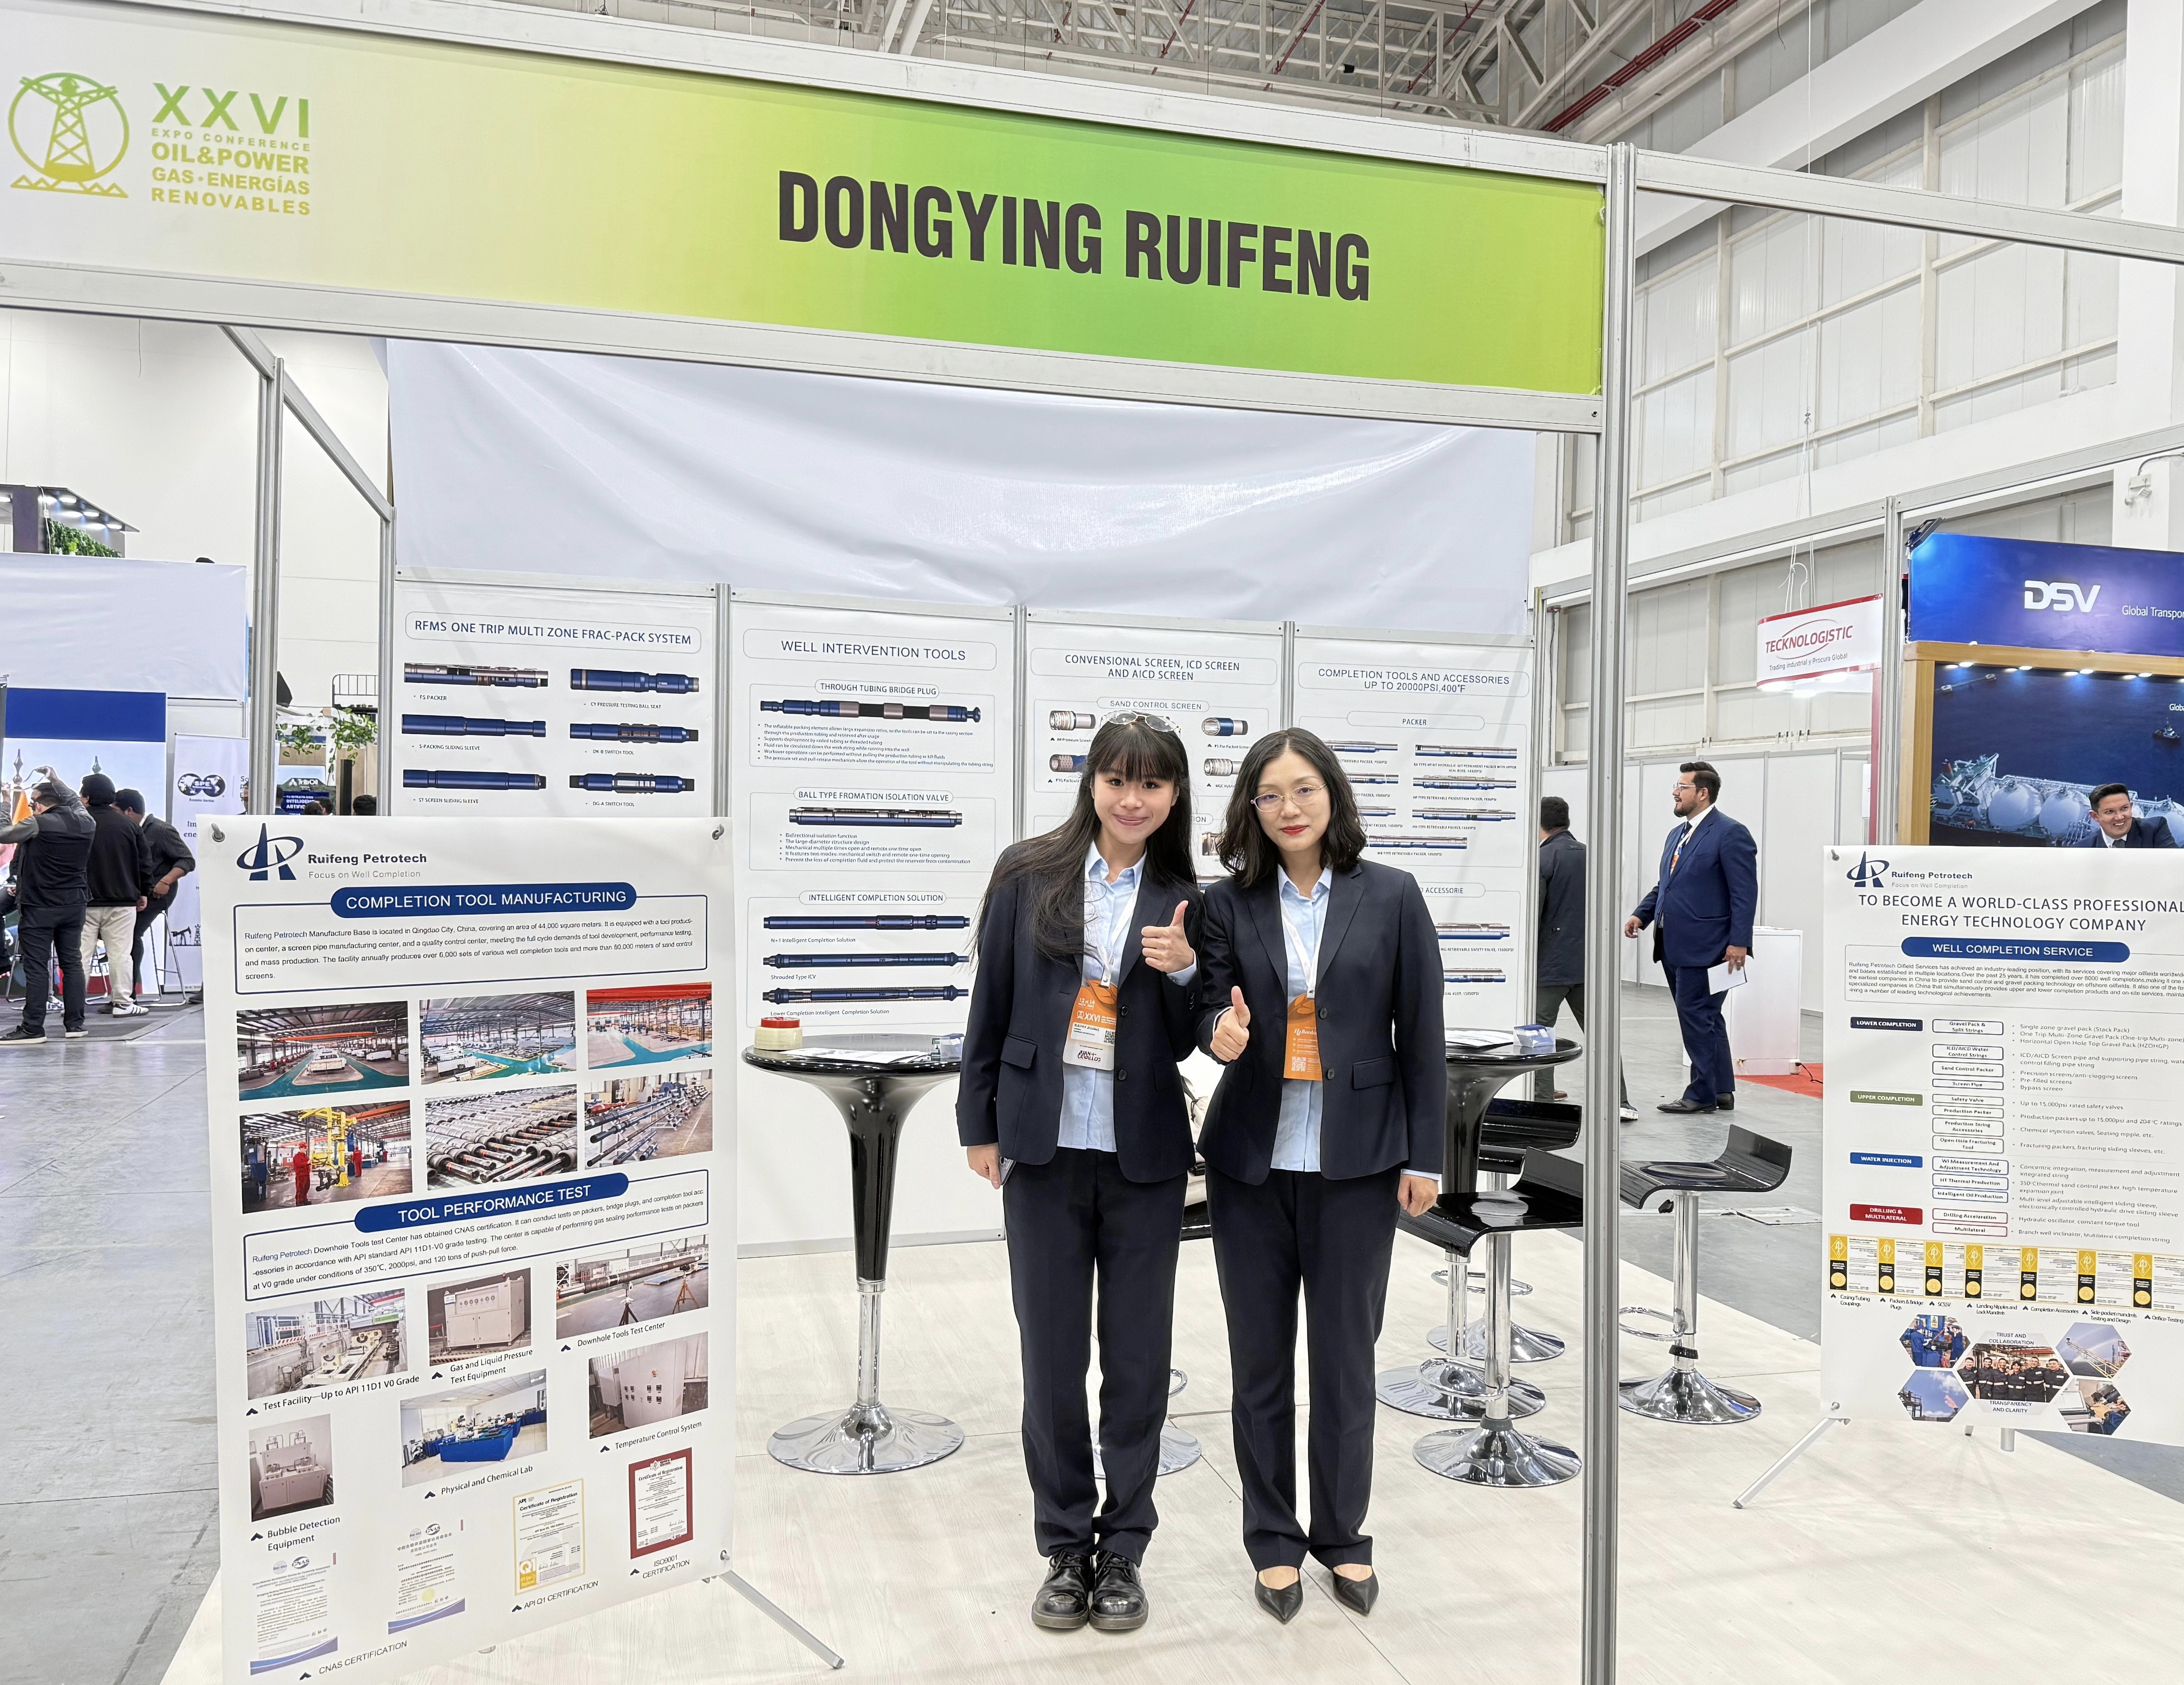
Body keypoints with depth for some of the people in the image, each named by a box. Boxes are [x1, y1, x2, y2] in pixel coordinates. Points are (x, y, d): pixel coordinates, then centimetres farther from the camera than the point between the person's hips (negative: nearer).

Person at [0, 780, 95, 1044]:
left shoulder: (39, 824, -14)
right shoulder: (85, 822, 3)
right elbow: (75, 801, 24)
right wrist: (56, 781, 35)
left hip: (39, 907, -5)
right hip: (74, 905, 6)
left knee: (36, 968, -3)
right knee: (72, 963, 10)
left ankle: (33, 1029, -1)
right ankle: (75, 1024, 12)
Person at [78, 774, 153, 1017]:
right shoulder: (128, 824, 1)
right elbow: (144, 861, 5)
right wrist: (144, 892, 15)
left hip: (84, 901, -1)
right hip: (122, 900, 1)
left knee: (80, 954, 5)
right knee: (120, 953, 3)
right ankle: (123, 1003, 3)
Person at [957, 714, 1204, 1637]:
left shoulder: (1185, 901, 1)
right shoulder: (1027, 875, 0)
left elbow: (1187, 1042, 4)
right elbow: (991, 1004, 3)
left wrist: (1182, 972, -15)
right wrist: (979, 1125, 3)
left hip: (1145, 1155, 1)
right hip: (1044, 1147, 0)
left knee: (1137, 1359, 10)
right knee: (1052, 1356, 10)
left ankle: (1123, 1549, 27)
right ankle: (1065, 1547, 27)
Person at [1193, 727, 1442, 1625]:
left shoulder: (1391, 896, -2)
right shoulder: (1229, 902, 1)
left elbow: (1421, 1034, 0)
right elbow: (1211, 1005, 0)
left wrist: (1424, 1156, -1)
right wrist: (1221, 1033, -24)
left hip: (1356, 1161, -1)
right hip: (1251, 1160, 1)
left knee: (1346, 1353, 9)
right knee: (1259, 1356, 11)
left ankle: (1343, 1534, 30)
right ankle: (1273, 1540, 28)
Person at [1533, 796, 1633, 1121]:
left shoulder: (1543, 859, -11)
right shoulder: (1589, 855, 9)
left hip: (1550, 964, -6)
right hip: (1588, 961, 6)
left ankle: (1542, 1100, -1)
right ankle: (1620, 1102, 11)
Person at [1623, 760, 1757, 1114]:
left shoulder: (1729, 833, -9)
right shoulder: (1677, 835, 17)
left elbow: (1745, 892, -13)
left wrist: (1739, 942, -18)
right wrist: (1642, 914, 6)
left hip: (1704, 948, -9)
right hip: (1674, 946, 9)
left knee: (1697, 1016, -5)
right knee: (1704, 1018, 14)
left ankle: (1702, 1094, 4)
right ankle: (1722, 1092, 22)